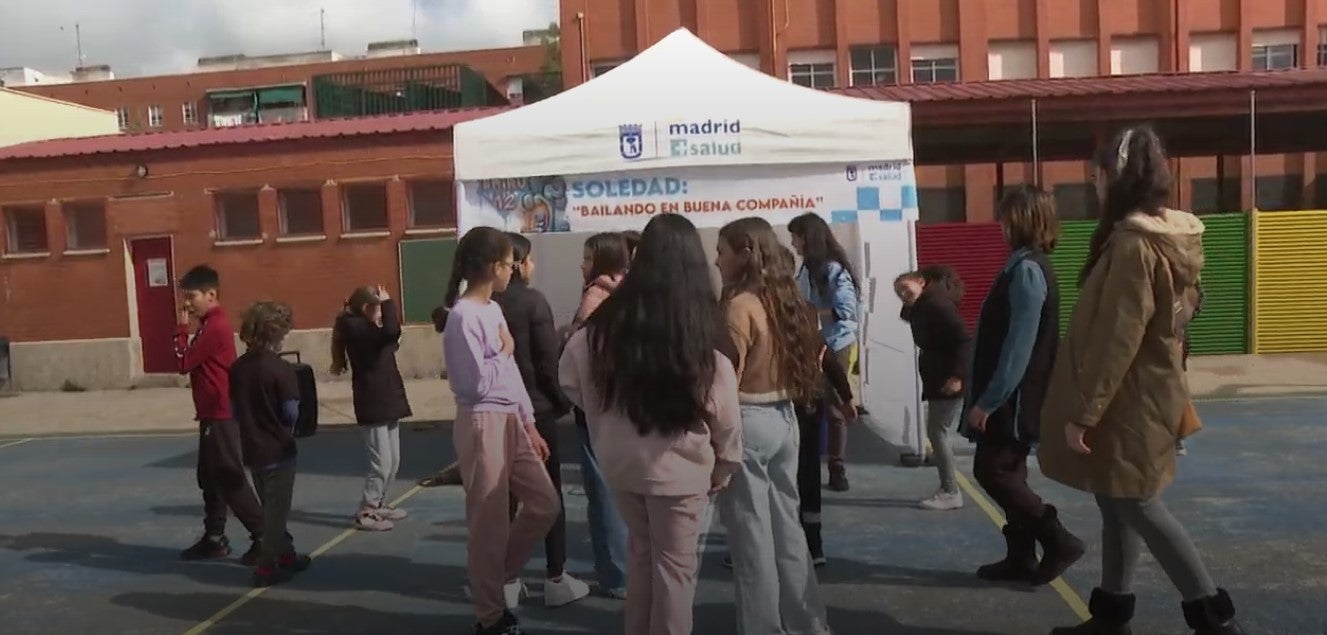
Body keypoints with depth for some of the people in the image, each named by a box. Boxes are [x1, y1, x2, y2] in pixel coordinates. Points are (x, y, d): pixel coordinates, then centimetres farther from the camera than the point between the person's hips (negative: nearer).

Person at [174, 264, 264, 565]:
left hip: (220, 416, -10)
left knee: (230, 479, -7)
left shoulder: (215, 327, -18)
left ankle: (264, 537, -3)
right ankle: (215, 538, 25)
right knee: (209, 478, 16)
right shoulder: (211, 325, 15)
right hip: (213, 414, 10)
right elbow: (196, 362, 14)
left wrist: (181, 329, -6)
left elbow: (184, 363, -13)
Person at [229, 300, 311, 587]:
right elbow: (291, 413, -16)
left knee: (270, 507, 20)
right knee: (276, 510, 5)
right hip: (278, 450, -6)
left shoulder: (237, 368, 0)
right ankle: (266, 567, 8)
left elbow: (235, 409, 7)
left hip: (252, 450, 6)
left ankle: (285, 555, 32)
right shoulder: (282, 369, -18)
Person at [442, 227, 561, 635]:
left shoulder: (493, 309, 12)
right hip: (483, 425, -9)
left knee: (545, 503, 11)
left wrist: (530, 424, 16)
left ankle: (503, 576, 30)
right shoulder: (464, 316, -17)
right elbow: (477, 384, -22)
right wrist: (505, 351, -7)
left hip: (511, 421, 9)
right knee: (490, 524, 2)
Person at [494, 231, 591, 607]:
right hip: (535, 407, -5)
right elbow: (549, 359, -13)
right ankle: (556, 579, 10)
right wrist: (562, 402, -1)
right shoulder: (532, 300, -12)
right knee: (549, 492, 6)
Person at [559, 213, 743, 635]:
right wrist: (725, 464, 5)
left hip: (621, 462, 3)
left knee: (642, 552, 24)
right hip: (679, 467, -3)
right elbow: (724, 414, -10)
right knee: (675, 564, 14)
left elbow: (571, 382, -4)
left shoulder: (609, 321, -10)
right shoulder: (702, 333, -16)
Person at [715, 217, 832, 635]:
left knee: (752, 535, 3)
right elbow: (806, 359, 11)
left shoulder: (740, 306, -15)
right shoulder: (784, 299, 8)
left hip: (749, 422, -8)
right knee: (786, 526, 18)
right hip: (784, 419, 8)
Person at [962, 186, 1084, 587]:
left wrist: (988, 399, -21)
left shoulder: (1026, 270, -19)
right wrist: (989, 396, 18)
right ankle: (1021, 558, 22)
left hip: (1014, 398, -10)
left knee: (992, 471, -3)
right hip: (1012, 397, 10)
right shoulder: (1027, 266, 12)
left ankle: (1060, 541, 4)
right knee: (1008, 473, 14)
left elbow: (1019, 345, -24)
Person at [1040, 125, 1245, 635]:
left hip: (1128, 402, -10)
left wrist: (1083, 410, -20)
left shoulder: (1133, 243, -22)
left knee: (1136, 505, 2)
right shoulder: (1170, 237, 9)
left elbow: (1116, 339, -24)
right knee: (1117, 504, 15)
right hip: (1143, 394, 10)